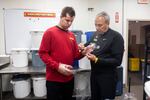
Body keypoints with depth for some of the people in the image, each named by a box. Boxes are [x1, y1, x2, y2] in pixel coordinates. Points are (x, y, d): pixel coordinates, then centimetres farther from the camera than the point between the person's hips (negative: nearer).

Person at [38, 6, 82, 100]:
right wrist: (57, 66, -21)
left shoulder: (72, 35, 9)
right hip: (54, 79, -5)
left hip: (69, 79, 6)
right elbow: (43, 53, -11)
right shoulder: (50, 32, -7)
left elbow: (75, 55, 11)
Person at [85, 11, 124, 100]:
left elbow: (117, 61, -18)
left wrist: (96, 60, -24)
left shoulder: (116, 37, -14)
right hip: (94, 73, 7)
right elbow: (89, 45, 21)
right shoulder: (96, 34, 6)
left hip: (107, 76, -6)